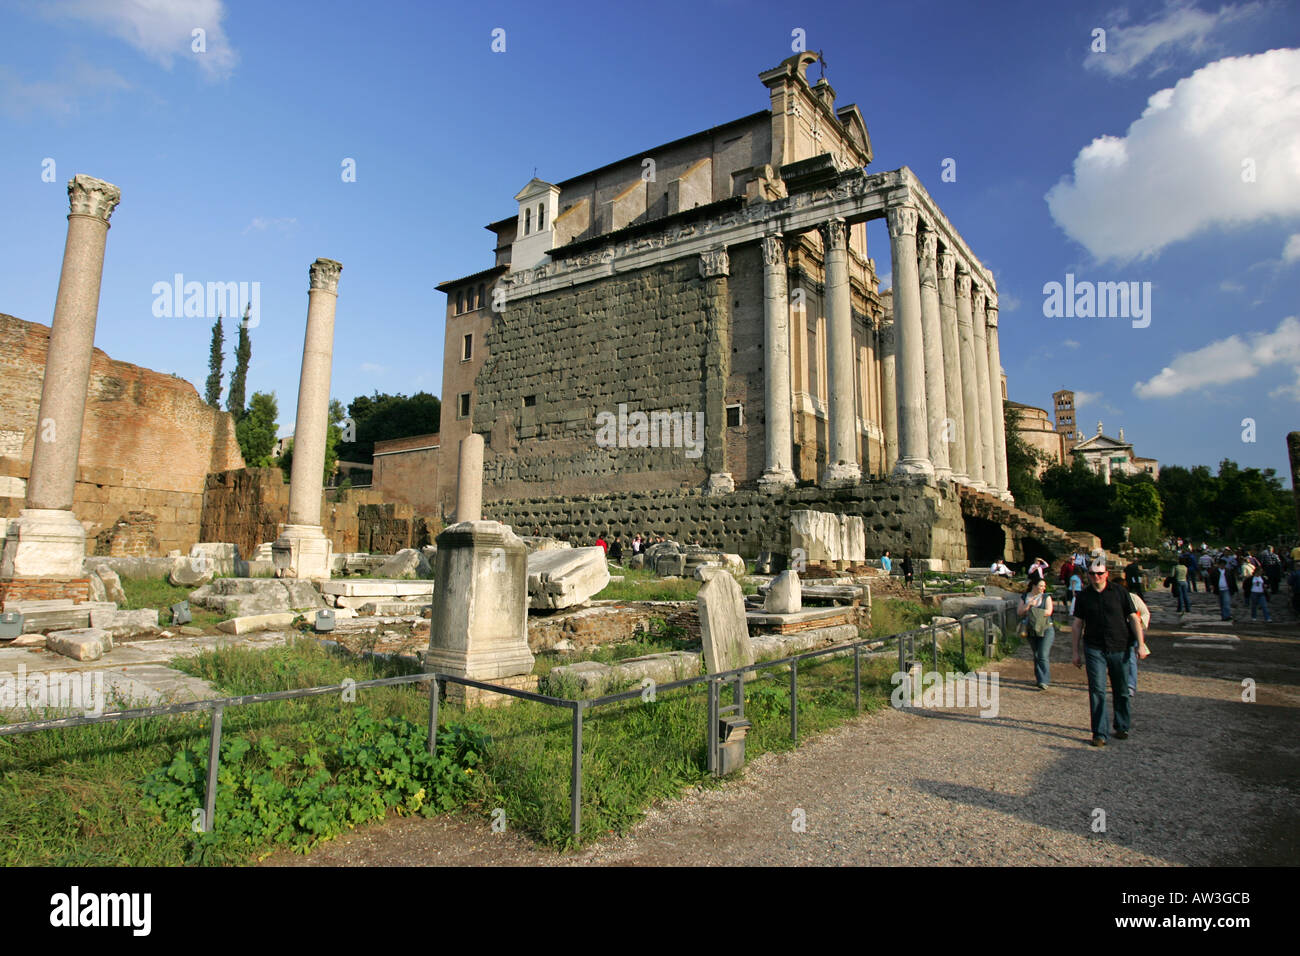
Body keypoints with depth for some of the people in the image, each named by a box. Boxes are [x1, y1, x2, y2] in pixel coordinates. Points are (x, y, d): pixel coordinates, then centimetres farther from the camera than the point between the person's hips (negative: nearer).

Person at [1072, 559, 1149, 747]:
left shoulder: (1119, 593, 0)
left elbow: (1134, 618, 2)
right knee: (1097, 691, -5)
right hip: (1094, 649, 0)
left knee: (1121, 691, 12)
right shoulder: (1084, 597, 4)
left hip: (1120, 648, 0)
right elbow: (1077, 625, 8)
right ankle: (1099, 733, -1)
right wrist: (1076, 652, 7)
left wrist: (1141, 644, -4)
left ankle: (1122, 726, 31)